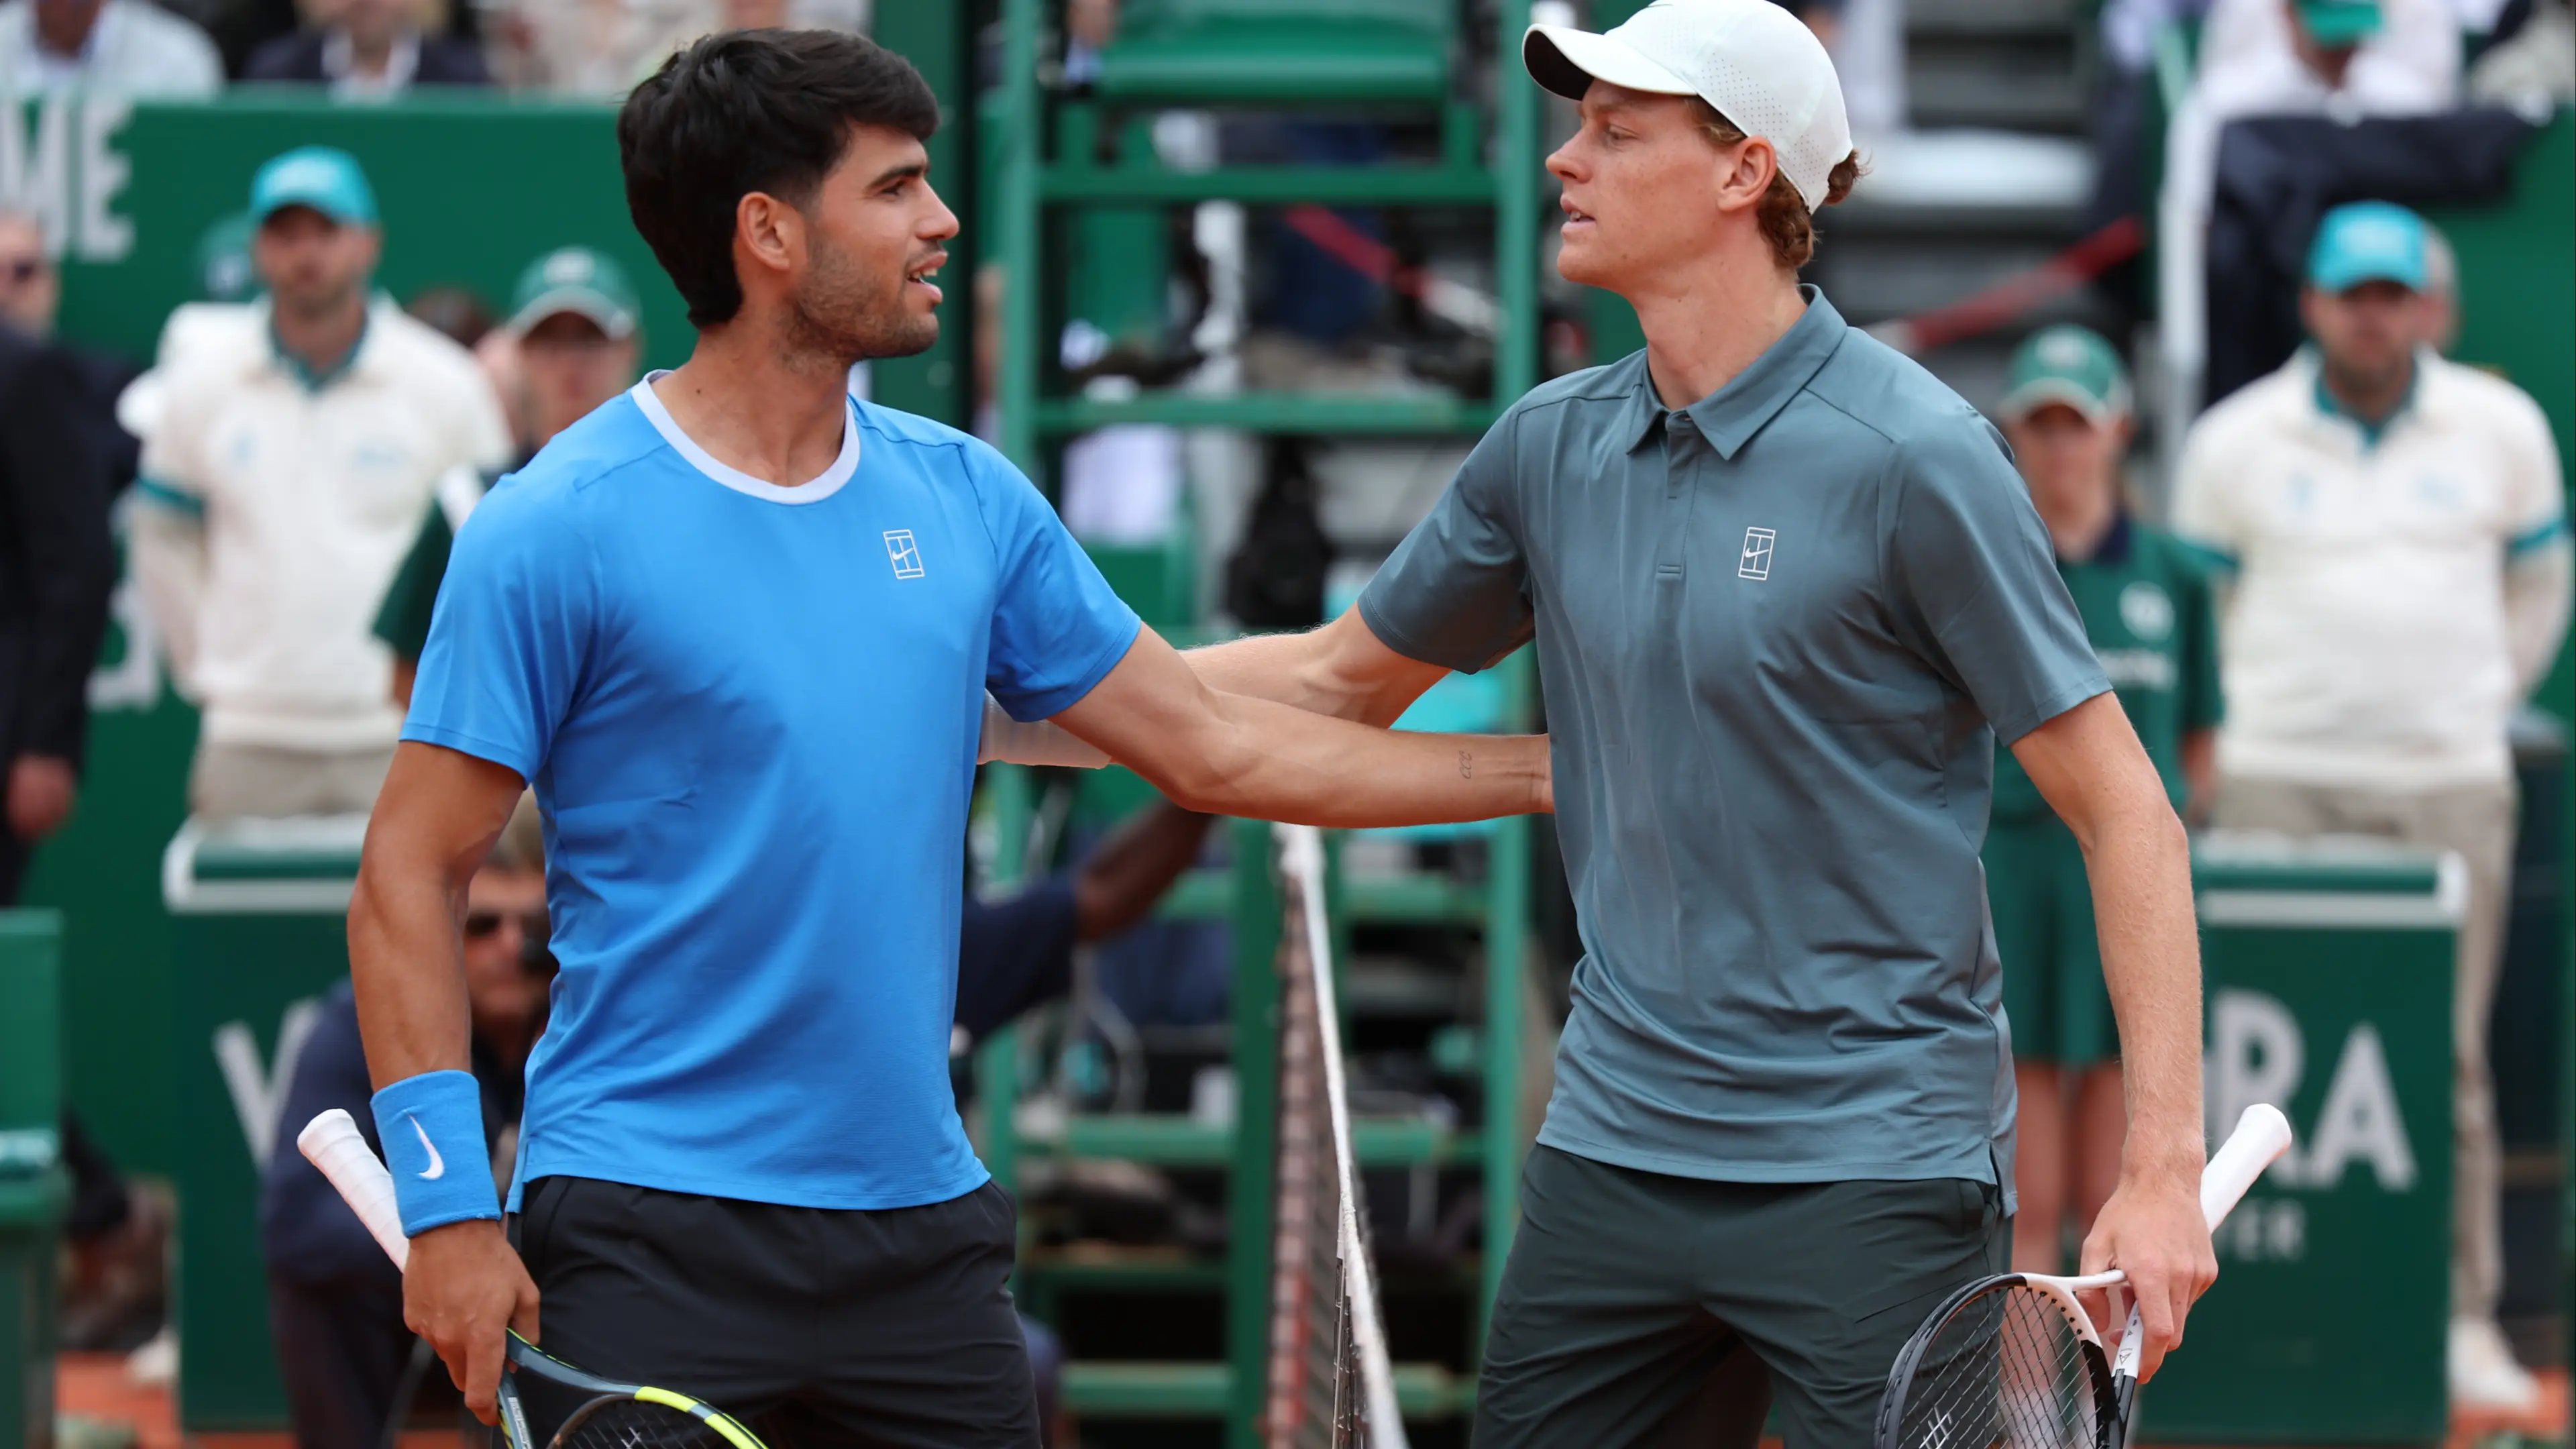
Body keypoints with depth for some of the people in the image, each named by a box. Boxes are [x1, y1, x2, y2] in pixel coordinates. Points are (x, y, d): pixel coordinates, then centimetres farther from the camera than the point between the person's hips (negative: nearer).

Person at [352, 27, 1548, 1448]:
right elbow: (412, 870, -7)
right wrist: (445, 1206, -14)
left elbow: (1213, 749, 15)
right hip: (649, 1228, -5)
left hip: (917, 1222, 6)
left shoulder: (967, 501, 9)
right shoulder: (558, 531, -8)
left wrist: (1551, 770, 12)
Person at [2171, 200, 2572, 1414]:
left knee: (2445, 1058, -1)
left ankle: (2463, 1319, 4)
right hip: (2280, 786, -1)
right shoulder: (2236, 442, 2)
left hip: (2452, 789, 1)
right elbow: (2193, 605, 14)